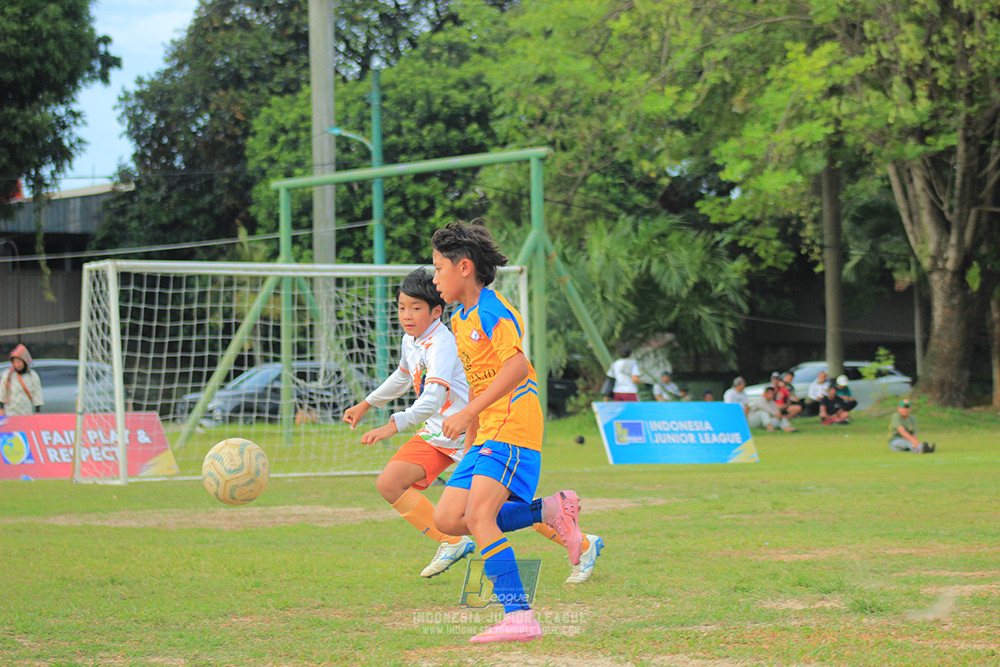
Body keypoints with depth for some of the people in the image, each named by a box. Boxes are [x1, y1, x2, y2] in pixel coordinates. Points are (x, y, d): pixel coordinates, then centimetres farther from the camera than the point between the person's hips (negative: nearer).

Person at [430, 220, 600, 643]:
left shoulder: (492, 311, -12)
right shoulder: (461, 319, 18)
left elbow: (517, 366, -26)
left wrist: (469, 412, -28)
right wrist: (471, 434, 25)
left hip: (513, 428, -10)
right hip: (487, 434, 10)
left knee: (478, 515, -24)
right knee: (447, 519, 1)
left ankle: (519, 616, -28)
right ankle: (551, 511, 7)